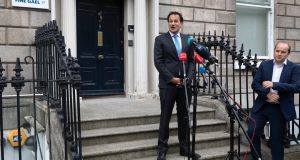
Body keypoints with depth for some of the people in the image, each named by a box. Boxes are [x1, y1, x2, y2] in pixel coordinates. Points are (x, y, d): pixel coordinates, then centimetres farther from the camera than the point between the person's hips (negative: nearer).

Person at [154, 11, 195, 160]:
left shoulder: (187, 40, 13)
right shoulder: (160, 39, 2)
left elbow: (191, 60, 11)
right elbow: (158, 62, -6)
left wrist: (189, 78, -5)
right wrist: (172, 78, -12)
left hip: (185, 83, 4)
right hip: (168, 84, -3)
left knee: (184, 117, 9)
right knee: (165, 117, 2)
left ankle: (184, 147, 19)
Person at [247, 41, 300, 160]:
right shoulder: (264, 64, 6)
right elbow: (254, 84, 1)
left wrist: (274, 85, -21)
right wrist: (267, 94, -15)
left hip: (280, 109, -2)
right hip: (262, 105, 2)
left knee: (277, 139, 7)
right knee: (252, 132, -5)